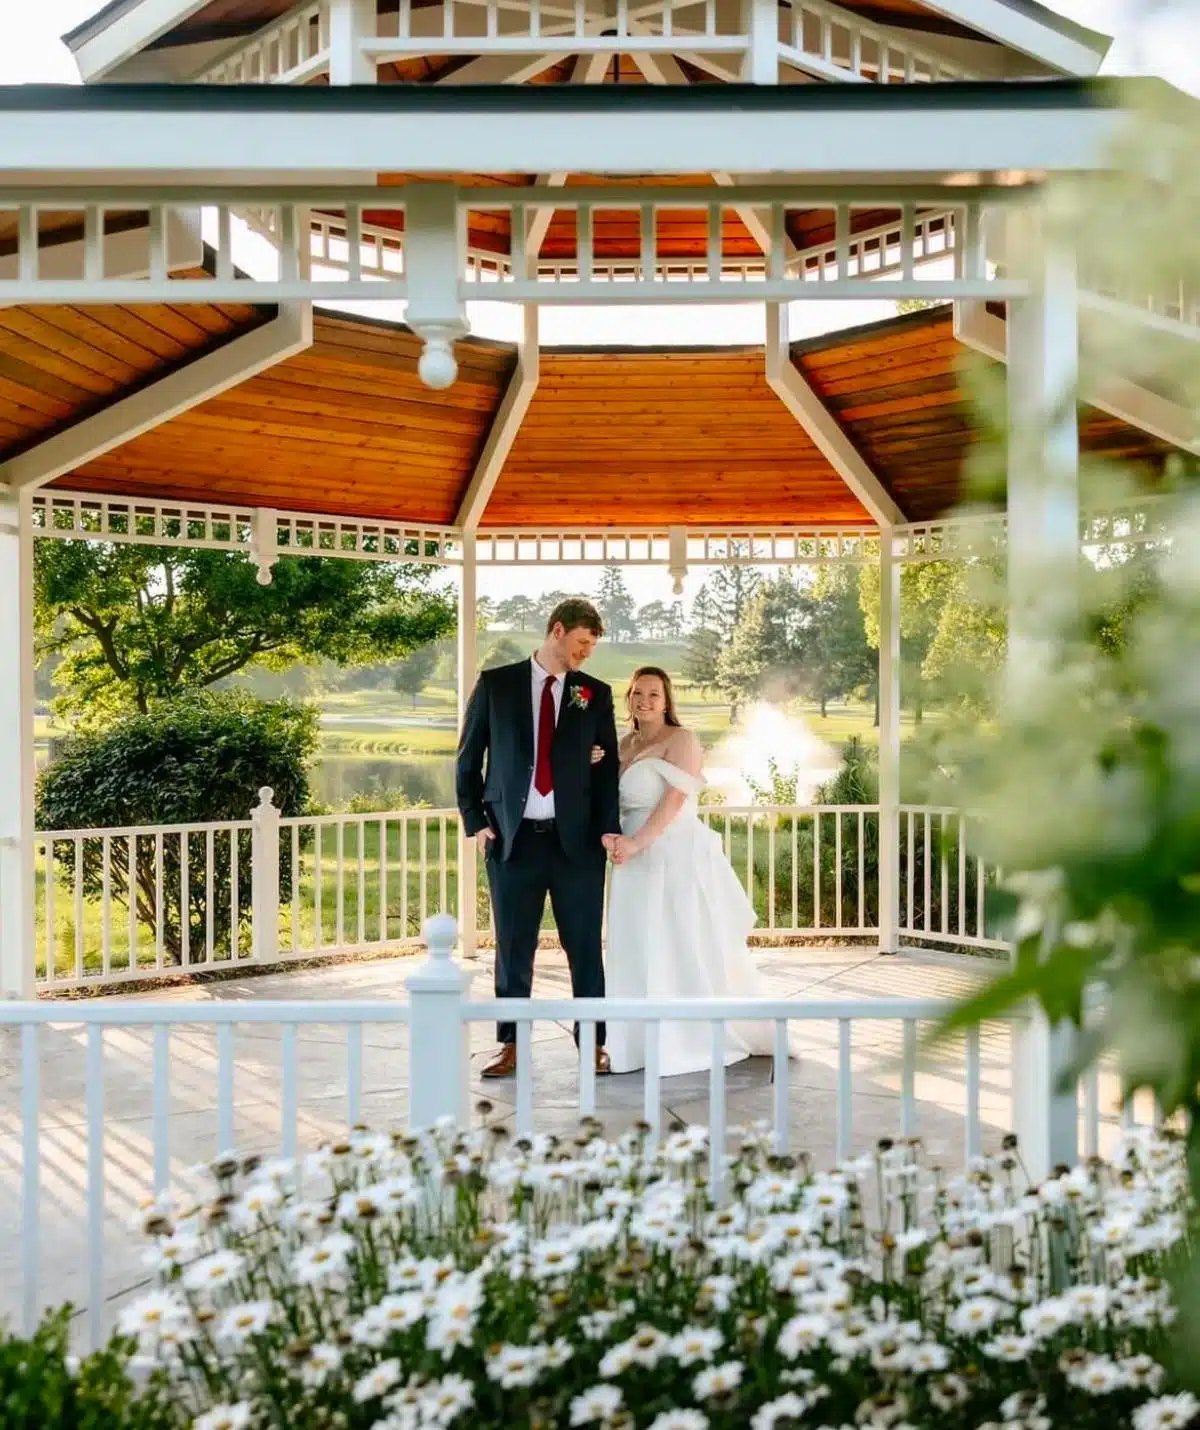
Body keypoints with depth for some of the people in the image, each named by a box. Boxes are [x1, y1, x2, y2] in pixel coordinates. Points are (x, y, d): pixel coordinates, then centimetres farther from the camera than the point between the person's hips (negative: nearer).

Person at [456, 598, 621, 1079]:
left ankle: (593, 1043, 17)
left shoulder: (596, 693, 7)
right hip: (512, 838, -1)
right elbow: (468, 758, 7)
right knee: (513, 948, 7)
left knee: (585, 946, 5)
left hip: (577, 840, 1)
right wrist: (475, 821, 0)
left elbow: (607, 765, 5)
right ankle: (511, 1046, 19)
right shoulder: (496, 683, 3)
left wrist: (610, 828, -7)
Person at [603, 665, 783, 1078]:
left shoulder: (681, 740, -5)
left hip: (678, 858, -7)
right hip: (638, 861, 7)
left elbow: (675, 799, -15)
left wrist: (636, 842, -21)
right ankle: (653, 1040, 14)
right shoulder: (623, 746, 15)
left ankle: (701, 1039, 9)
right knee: (641, 952, 7)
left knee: (687, 950, -1)